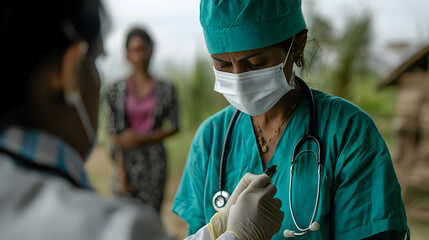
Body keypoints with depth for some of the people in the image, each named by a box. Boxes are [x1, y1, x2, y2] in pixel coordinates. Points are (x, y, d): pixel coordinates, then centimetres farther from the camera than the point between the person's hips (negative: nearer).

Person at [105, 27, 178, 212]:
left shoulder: (165, 89, 5)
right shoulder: (116, 90, 4)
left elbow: (174, 127, 4)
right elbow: (114, 132, 1)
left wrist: (140, 138, -7)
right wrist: (121, 170, -7)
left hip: (154, 162, 0)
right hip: (127, 160, 0)